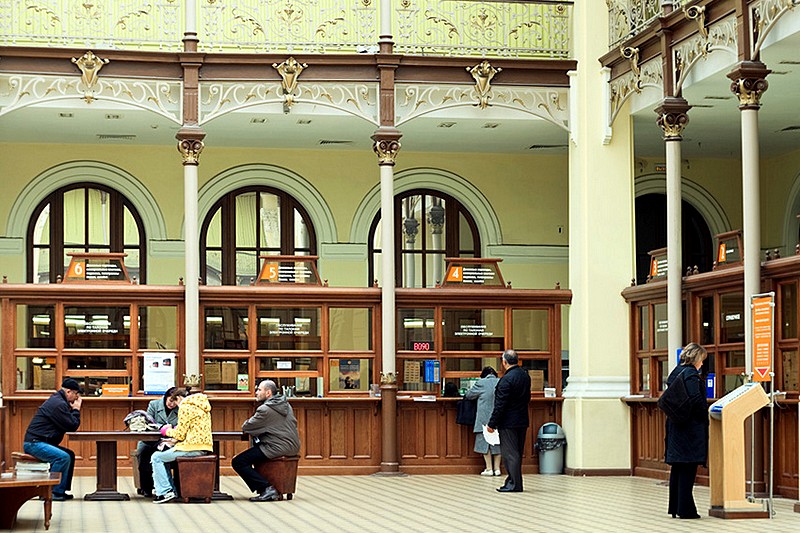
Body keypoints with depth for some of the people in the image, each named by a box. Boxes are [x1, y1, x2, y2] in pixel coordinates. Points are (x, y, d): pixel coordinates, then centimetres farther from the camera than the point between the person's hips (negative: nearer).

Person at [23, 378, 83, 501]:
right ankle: (50, 492, -21)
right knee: (63, 457, -26)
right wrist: (76, 410, -1)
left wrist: (74, 410, 9)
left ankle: (61, 491, 10)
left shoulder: (57, 401, 19)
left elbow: (71, 425, 22)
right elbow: (72, 426, -16)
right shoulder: (58, 404, -16)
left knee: (70, 455, 13)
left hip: (40, 442, 11)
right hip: (34, 443, -11)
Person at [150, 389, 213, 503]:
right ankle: (171, 490, 20)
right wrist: (173, 431, 20)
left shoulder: (185, 408, -10)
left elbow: (180, 435, -12)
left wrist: (167, 431, 8)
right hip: (203, 449, 10)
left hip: (191, 448, -9)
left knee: (156, 457, 3)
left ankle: (166, 491, -2)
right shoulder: (202, 407, 19)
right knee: (164, 457, 24)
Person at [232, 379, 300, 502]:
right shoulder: (286, 405, 14)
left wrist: (247, 423, 15)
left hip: (278, 448, -10)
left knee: (238, 462, -7)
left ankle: (267, 489, -15)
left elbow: (245, 427, -10)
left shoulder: (265, 409, -13)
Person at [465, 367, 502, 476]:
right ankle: (497, 468, 10)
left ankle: (489, 468, -1)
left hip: (485, 419, -4)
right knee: (497, 443, 10)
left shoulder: (481, 383, -7)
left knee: (484, 442, 2)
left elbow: (469, 395, 4)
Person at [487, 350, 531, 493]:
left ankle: (514, 484, -2)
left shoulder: (507, 379, -19)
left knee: (510, 453, -3)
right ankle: (513, 480, 22)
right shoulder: (525, 376, 6)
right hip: (523, 421, 8)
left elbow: (500, 405, -19)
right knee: (517, 453, 14)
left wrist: (492, 423, -13)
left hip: (508, 422, -8)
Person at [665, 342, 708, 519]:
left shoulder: (676, 372, 14)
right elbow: (696, 399, -21)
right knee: (688, 468, -5)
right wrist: (706, 416, -9)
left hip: (676, 426, 9)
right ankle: (685, 509, -3)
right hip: (691, 427, -9)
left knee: (677, 468, 13)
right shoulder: (691, 374, -13)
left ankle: (674, 506, 18)